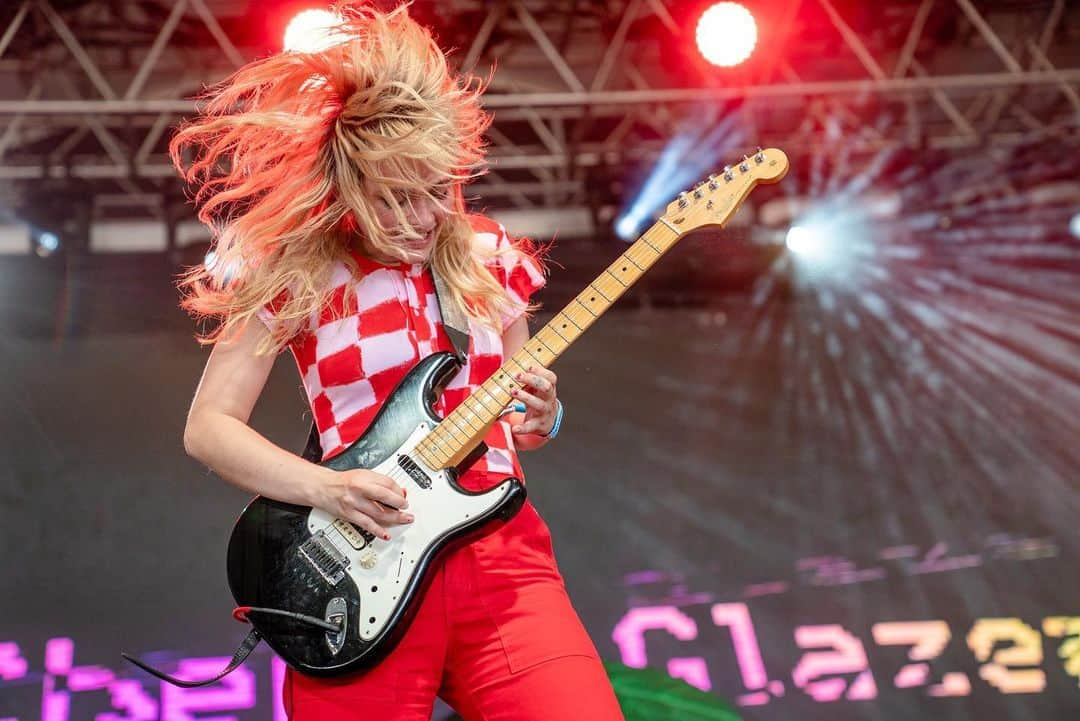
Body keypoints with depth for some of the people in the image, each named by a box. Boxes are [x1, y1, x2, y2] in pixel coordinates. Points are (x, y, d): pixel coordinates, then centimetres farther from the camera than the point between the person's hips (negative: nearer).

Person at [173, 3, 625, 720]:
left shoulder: (488, 256, 10)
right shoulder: (296, 271, -1)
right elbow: (208, 426, -2)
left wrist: (537, 420, -3)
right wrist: (326, 488, -15)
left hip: (498, 547, 2)